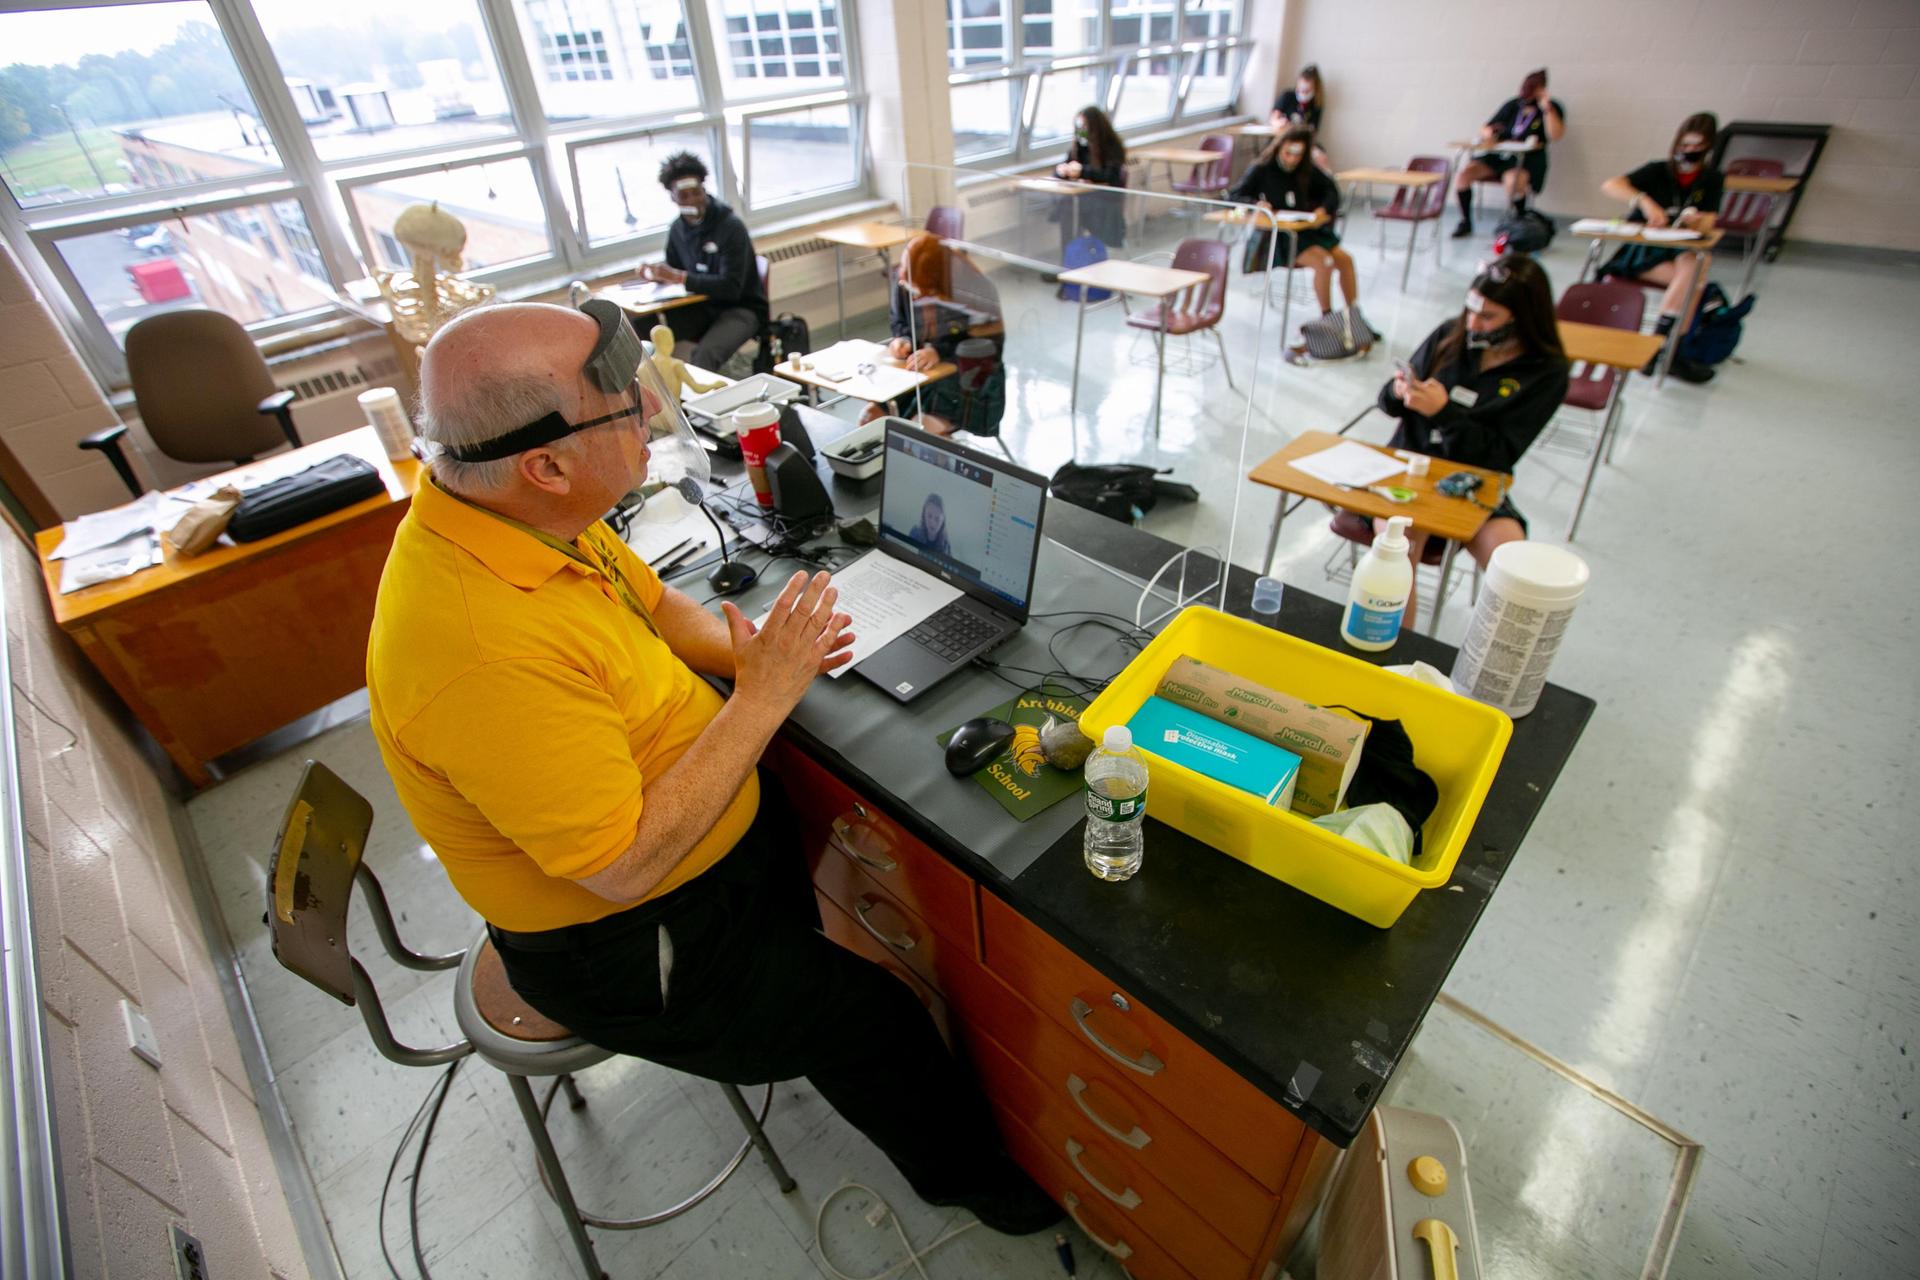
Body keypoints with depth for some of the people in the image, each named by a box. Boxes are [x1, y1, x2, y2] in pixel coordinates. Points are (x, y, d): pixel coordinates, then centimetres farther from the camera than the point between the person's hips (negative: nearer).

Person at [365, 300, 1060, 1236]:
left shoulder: (531, 515, -11)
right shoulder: (481, 651, -38)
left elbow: (655, 608, 6)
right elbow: (626, 866, -33)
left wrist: (752, 649, -13)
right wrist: (761, 700, -28)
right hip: (624, 946, -8)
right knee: (876, 1021, 1)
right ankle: (966, 1170, 34)